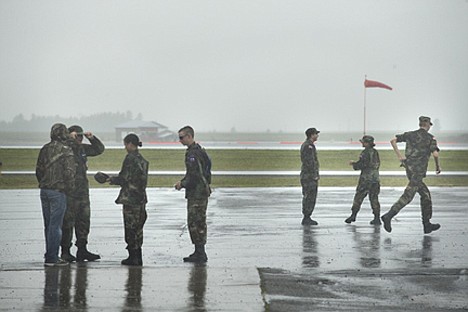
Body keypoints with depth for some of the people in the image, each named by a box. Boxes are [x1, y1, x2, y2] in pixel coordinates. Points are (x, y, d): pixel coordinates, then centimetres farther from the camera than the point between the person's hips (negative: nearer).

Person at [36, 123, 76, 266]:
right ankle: (52, 257, -3)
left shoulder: (45, 149, 8)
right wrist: (70, 188, -4)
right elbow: (69, 172, -17)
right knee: (55, 225, -3)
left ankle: (50, 254, 21)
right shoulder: (66, 150, -12)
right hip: (58, 192, -7)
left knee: (48, 224, 14)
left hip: (44, 190, 7)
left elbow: (38, 170, 12)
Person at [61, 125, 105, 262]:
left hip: (83, 191, 7)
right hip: (68, 192, -7)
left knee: (84, 221, 9)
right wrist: (69, 139, -26)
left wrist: (92, 138, 5)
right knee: (68, 222, -3)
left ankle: (82, 250, 16)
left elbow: (99, 149, 20)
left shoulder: (83, 148, 13)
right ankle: (65, 252, 3)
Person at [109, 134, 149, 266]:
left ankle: (133, 257, 0)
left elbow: (124, 178, -14)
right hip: (141, 198, 8)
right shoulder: (142, 160, 11)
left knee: (130, 228, -2)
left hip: (130, 198, -8)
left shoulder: (130, 158, -13)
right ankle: (138, 257, 15)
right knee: (138, 228, 12)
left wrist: (112, 179, 3)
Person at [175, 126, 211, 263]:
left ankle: (200, 254, -4)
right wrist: (183, 182, 16)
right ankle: (199, 252, 19)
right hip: (199, 192, 11)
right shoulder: (198, 150, 16)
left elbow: (194, 176, -23)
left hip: (197, 193, -11)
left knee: (195, 223, -7)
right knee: (198, 223, 14)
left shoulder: (193, 153, -18)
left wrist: (182, 184, -10)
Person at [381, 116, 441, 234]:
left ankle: (427, 224, 16)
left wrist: (399, 156, 4)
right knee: (407, 196, -10)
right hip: (418, 171, -7)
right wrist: (438, 166, 3)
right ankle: (388, 216, -21)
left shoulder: (410, 134, 11)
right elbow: (435, 154, -15)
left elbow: (393, 140, 3)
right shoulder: (430, 138, -3)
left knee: (425, 194, 15)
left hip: (409, 170, 7)